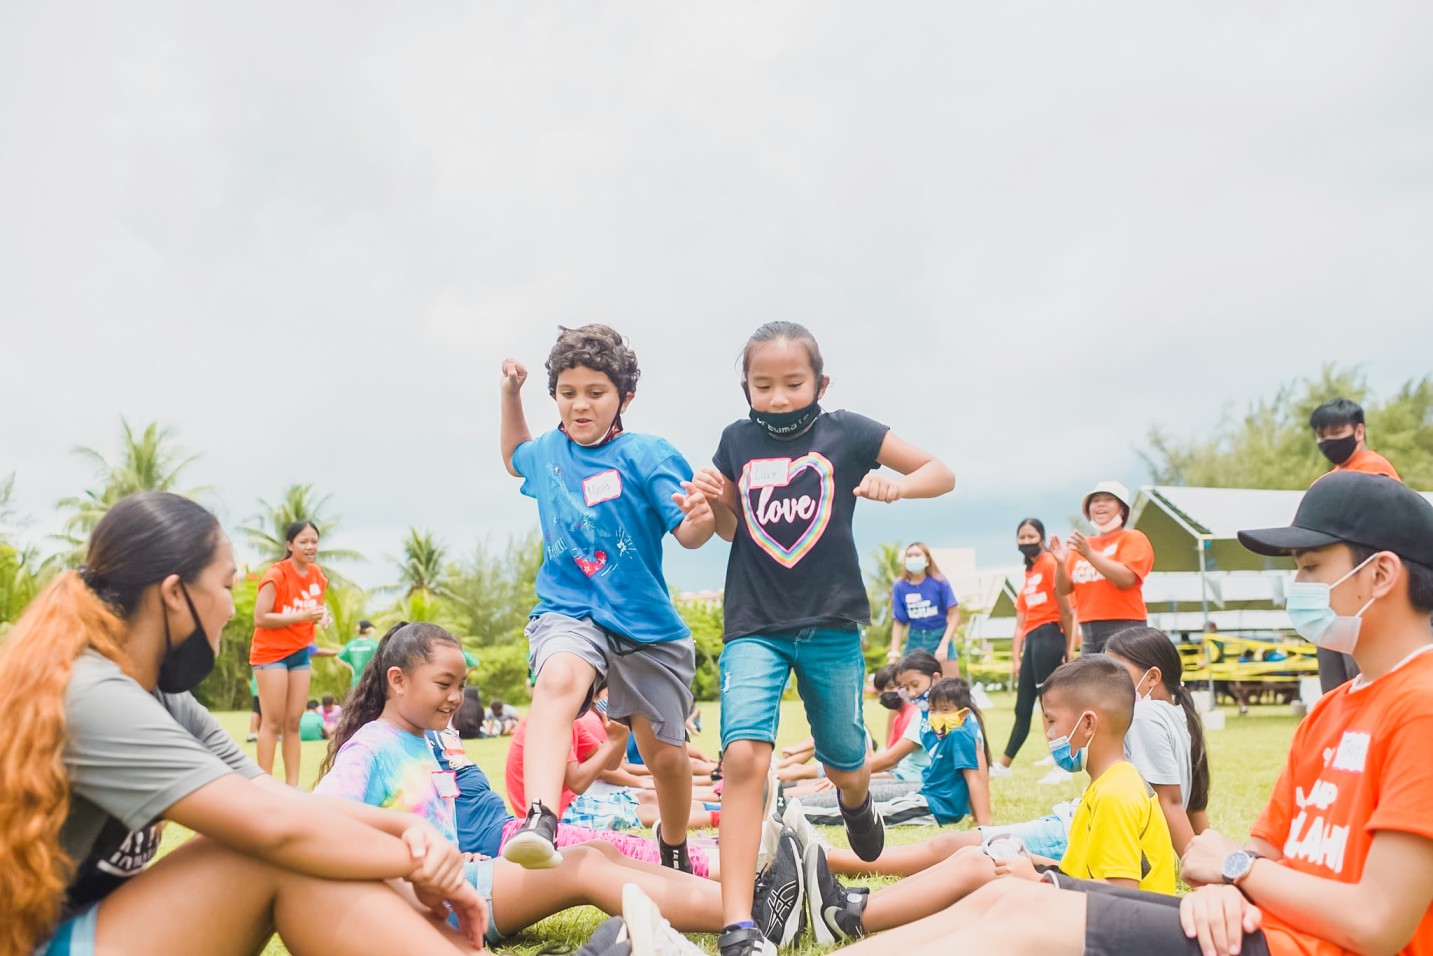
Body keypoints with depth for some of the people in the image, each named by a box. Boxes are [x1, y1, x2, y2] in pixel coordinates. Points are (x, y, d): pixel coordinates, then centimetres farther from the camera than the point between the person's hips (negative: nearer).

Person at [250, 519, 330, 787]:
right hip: (271, 653, -6)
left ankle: (292, 785, 10)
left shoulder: (318, 576, 6)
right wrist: (302, 616, -26)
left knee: (293, 723, 6)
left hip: (300, 653, 6)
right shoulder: (277, 574, -15)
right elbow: (260, 618, -19)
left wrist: (322, 614, -2)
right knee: (273, 723, -5)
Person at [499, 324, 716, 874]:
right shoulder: (548, 451, 6)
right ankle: (539, 823, -51)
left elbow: (688, 536, -16)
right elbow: (514, 458, 31)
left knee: (666, 757, 10)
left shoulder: (646, 454, -7)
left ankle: (676, 853, 39)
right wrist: (510, 394, 16)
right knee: (559, 679, -35)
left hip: (646, 625, -1)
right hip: (568, 612, 1)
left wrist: (701, 518, -40)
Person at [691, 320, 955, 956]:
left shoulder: (847, 433, -1)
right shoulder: (737, 442, 5)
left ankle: (856, 802, 54)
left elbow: (942, 474, 4)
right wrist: (715, 498, -5)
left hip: (830, 624, 0)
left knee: (844, 764, 14)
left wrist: (895, 486, -16)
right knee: (743, 755, -20)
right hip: (754, 624, 0)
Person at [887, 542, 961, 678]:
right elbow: (898, 622, 0)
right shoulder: (899, 586, -5)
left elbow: (954, 615, -7)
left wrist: (944, 645, -17)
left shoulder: (939, 582, -9)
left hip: (940, 637, -2)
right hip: (914, 640, 2)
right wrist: (894, 654, -7)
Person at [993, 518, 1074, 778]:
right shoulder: (1028, 573, 20)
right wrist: (1015, 658, 14)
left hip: (1048, 637, -9)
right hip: (1032, 641, 9)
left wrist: (1069, 648, -11)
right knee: (1022, 708, 14)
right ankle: (1002, 765, 22)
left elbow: (1065, 609, -10)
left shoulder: (1050, 563, -5)